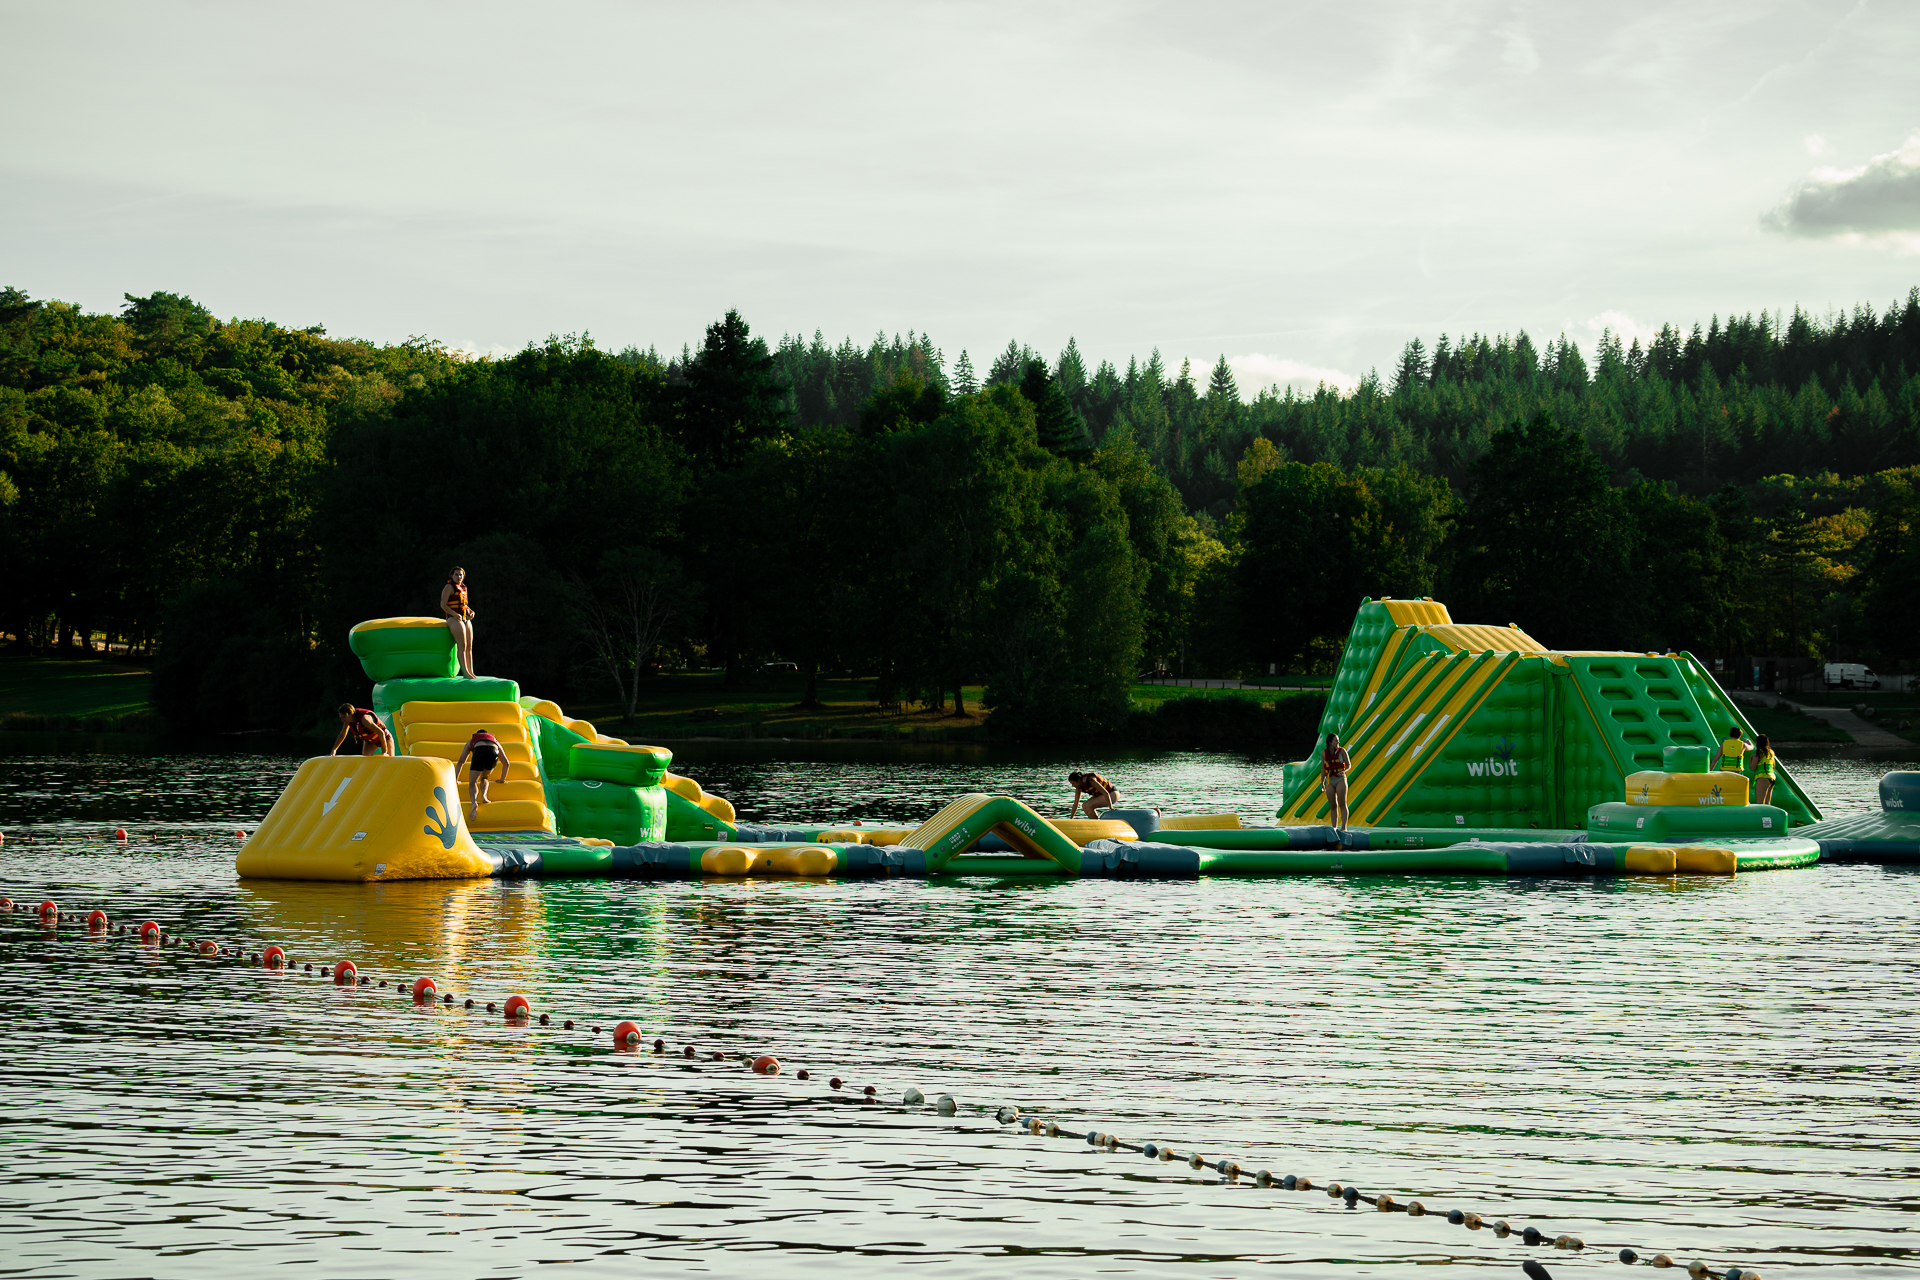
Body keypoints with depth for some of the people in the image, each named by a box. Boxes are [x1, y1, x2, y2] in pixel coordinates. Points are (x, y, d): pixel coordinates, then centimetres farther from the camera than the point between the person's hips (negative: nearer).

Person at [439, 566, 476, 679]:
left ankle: (471, 672, 4)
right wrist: (455, 614, -21)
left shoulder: (463, 588, 18)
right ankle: (465, 672, -18)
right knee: (462, 646, -15)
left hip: (466, 619, 8)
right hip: (454, 619, -8)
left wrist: (471, 612, 7)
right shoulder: (449, 587, -5)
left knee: (469, 647, 3)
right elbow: (443, 605, -10)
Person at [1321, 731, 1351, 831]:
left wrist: (1344, 771, -19)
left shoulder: (1342, 751, -2)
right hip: (1330, 782, 2)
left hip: (1341, 780, -2)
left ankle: (1344, 827, -9)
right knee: (1333, 806, 5)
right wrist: (1322, 783, 12)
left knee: (1342, 804, -7)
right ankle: (1334, 827, 11)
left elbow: (1349, 765, 3)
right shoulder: (1324, 753, 4)